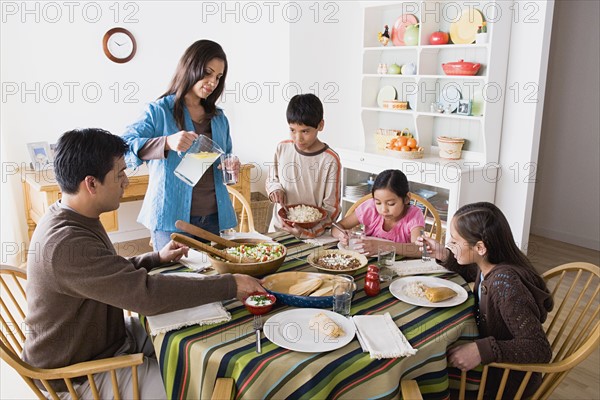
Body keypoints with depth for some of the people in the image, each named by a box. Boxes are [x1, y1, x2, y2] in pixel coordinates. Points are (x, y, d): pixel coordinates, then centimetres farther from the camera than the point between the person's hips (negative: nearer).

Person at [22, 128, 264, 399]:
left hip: (107, 336, 9)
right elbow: (147, 294, -36)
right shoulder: (66, 244, -33)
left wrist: (158, 258, 5)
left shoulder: (71, 220, 0)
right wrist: (230, 286, -31)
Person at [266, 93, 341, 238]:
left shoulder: (330, 160, -10)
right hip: (278, 228, 4)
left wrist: (307, 231, -20)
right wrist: (275, 189, -2)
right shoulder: (282, 148, 3)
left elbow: (331, 209, -7)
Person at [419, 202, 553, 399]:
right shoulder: (488, 265, -11)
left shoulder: (504, 282, -33)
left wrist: (482, 350, -39)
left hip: (509, 380, -7)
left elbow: (540, 349, -30)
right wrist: (444, 256, -3)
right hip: (492, 363, 7)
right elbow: (470, 273, 14)